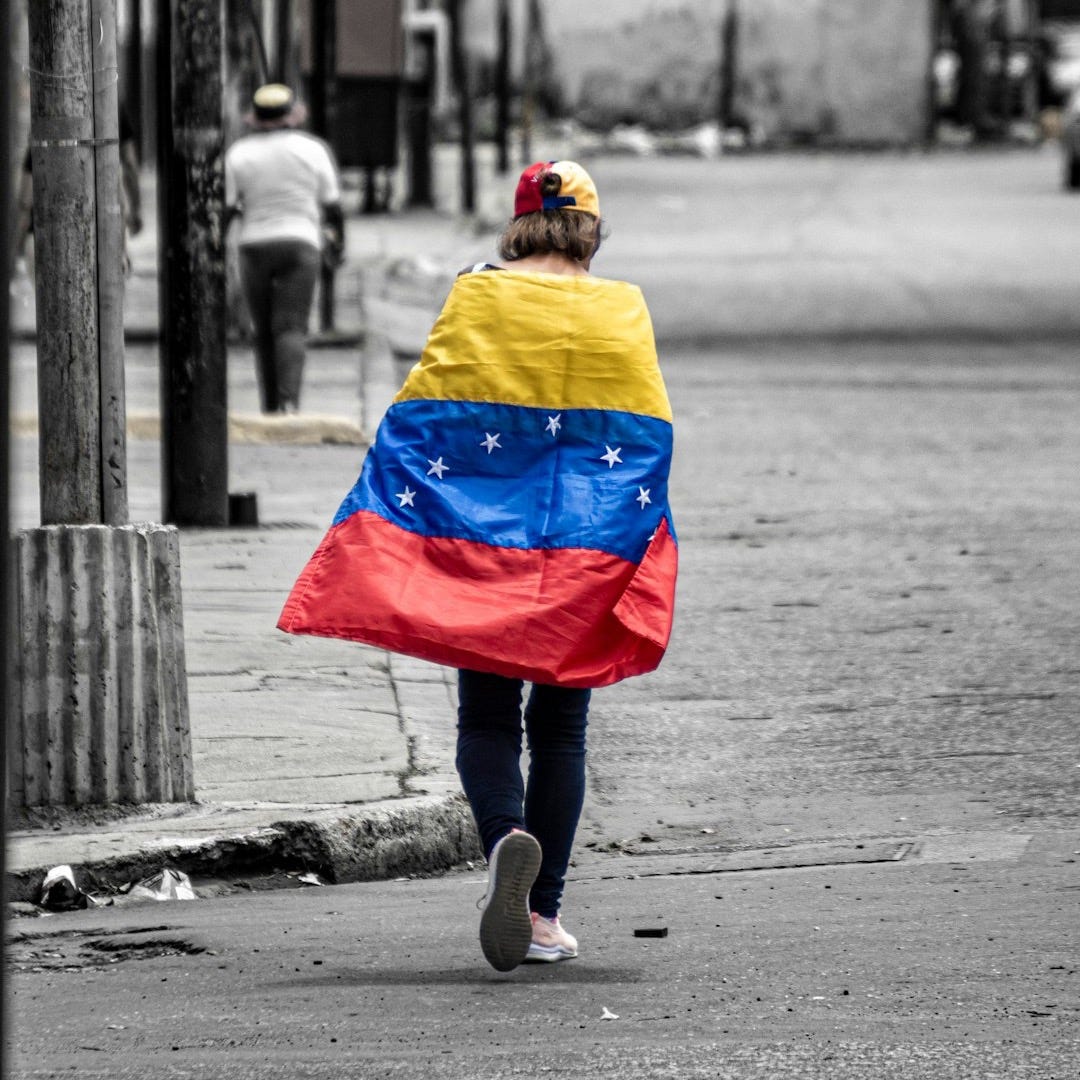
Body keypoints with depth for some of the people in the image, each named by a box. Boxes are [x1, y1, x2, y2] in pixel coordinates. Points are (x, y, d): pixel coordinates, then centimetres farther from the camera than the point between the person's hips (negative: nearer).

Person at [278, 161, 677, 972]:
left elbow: (420, 412, -3)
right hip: (588, 550, 1)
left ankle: (508, 838, -26)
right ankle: (544, 914, 9)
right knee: (559, 726, 10)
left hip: (480, 541, -1)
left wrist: (379, 532, 0)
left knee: (487, 718, 5)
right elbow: (650, 433, 1)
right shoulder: (624, 310, 4)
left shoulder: (475, 298, 1)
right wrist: (641, 540, 7)